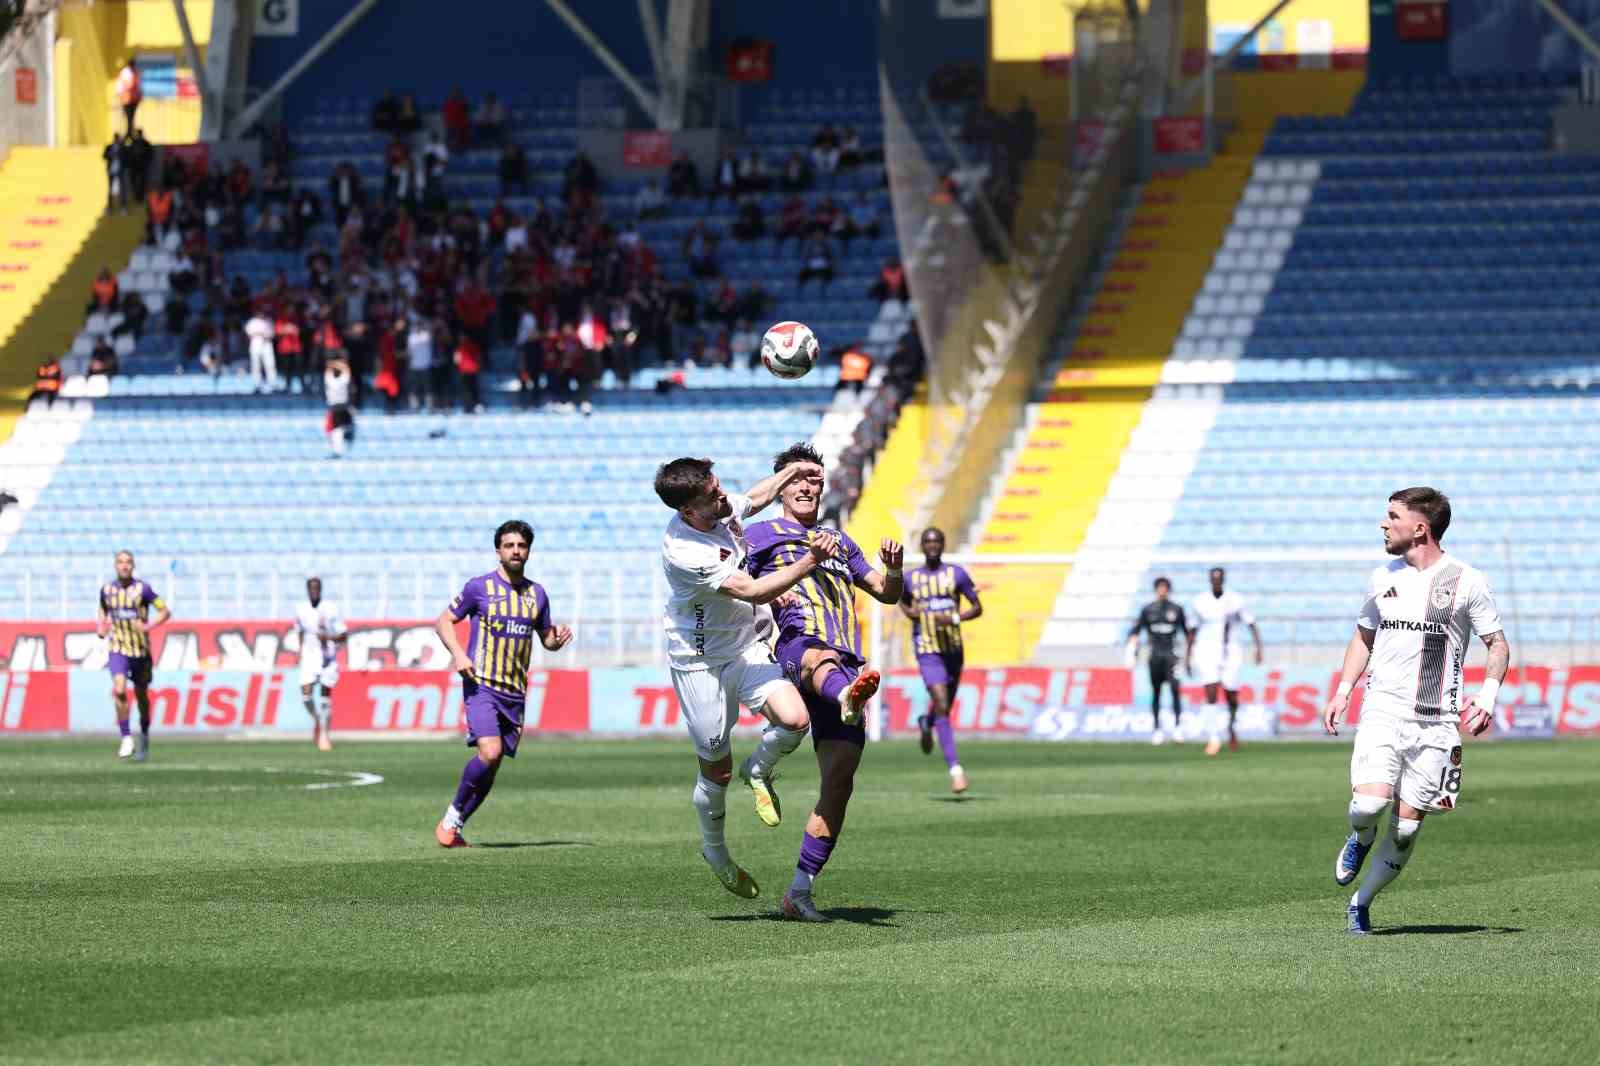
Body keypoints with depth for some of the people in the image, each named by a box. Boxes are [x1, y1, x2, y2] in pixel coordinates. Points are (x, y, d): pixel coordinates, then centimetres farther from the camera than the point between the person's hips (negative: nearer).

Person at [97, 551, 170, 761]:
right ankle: (126, 739, -15)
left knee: (142, 696, 11)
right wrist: (100, 627, 3)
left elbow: (164, 611, -4)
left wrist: (148, 626, -19)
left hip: (140, 649, -1)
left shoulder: (142, 589, -7)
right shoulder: (107, 589, 2)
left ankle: (144, 738, 33)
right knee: (119, 690, -22)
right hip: (118, 649, 1)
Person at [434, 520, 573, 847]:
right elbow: (443, 621, 4)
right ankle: (452, 816, -4)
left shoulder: (536, 593, 11)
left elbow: (545, 636, 22)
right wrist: (457, 653, -14)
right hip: (481, 685, -5)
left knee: (491, 770, 3)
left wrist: (557, 641, -3)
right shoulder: (479, 587, -2)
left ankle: (454, 829, 17)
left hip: (515, 693, 5)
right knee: (490, 751, -23)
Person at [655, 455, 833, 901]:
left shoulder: (722, 506, -7)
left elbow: (755, 498, 22)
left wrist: (791, 471, 12)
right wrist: (810, 561, -29)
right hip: (701, 661, -6)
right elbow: (752, 591, -28)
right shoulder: (683, 551, -30)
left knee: (794, 719, -19)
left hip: (750, 648, 6)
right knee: (717, 769, 5)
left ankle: (759, 771, 13)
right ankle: (715, 850, 31)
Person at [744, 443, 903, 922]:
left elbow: (886, 593, 33)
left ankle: (799, 892, 0)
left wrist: (894, 568, 10)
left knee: (839, 781, -6)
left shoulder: (839, 541, 32)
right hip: (797, 644, -5)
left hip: (847, 662, 5)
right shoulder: (761, 534, 18)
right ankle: (850, 697, -85)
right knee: (823, 659, -45)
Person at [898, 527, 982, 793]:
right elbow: (903, 601, 23)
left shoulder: (957, 574, -1)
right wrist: (908, 611, 0)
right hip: (927, 651, -2)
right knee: (941, 705, -18)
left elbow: (977, 608, 1)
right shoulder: (911, 578, 3)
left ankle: (926, 724, 55)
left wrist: (954, 618, -17)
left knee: (945, 706, 16)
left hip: (953, 649, 2)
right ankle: (955, 769, -20)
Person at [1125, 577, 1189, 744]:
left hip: (1171, 653, -1)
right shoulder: (1147, 610, 7)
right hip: (1155, 653, 1)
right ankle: (1156, 728, 13)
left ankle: (1178, 725, -15)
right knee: (1155, 692, 5)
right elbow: (1135, 631, 8)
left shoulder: (1176, 610, 6)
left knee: (1175, 688, -17)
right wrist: (1131, 651, -3)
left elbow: (1187, 632, 14)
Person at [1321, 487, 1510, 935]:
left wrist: (1487, 697, -13)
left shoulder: (1466, 581, -2)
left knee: (1406, 827, -2)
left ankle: (1361, 903, 17)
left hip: (1435, 721, -2)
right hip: (1382, 710, 2)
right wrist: (1343, 692, 13)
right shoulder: (1382, 578, 9)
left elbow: (1498, 644, 3)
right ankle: (1360, 839, 13)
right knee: (1370, 803, -22)